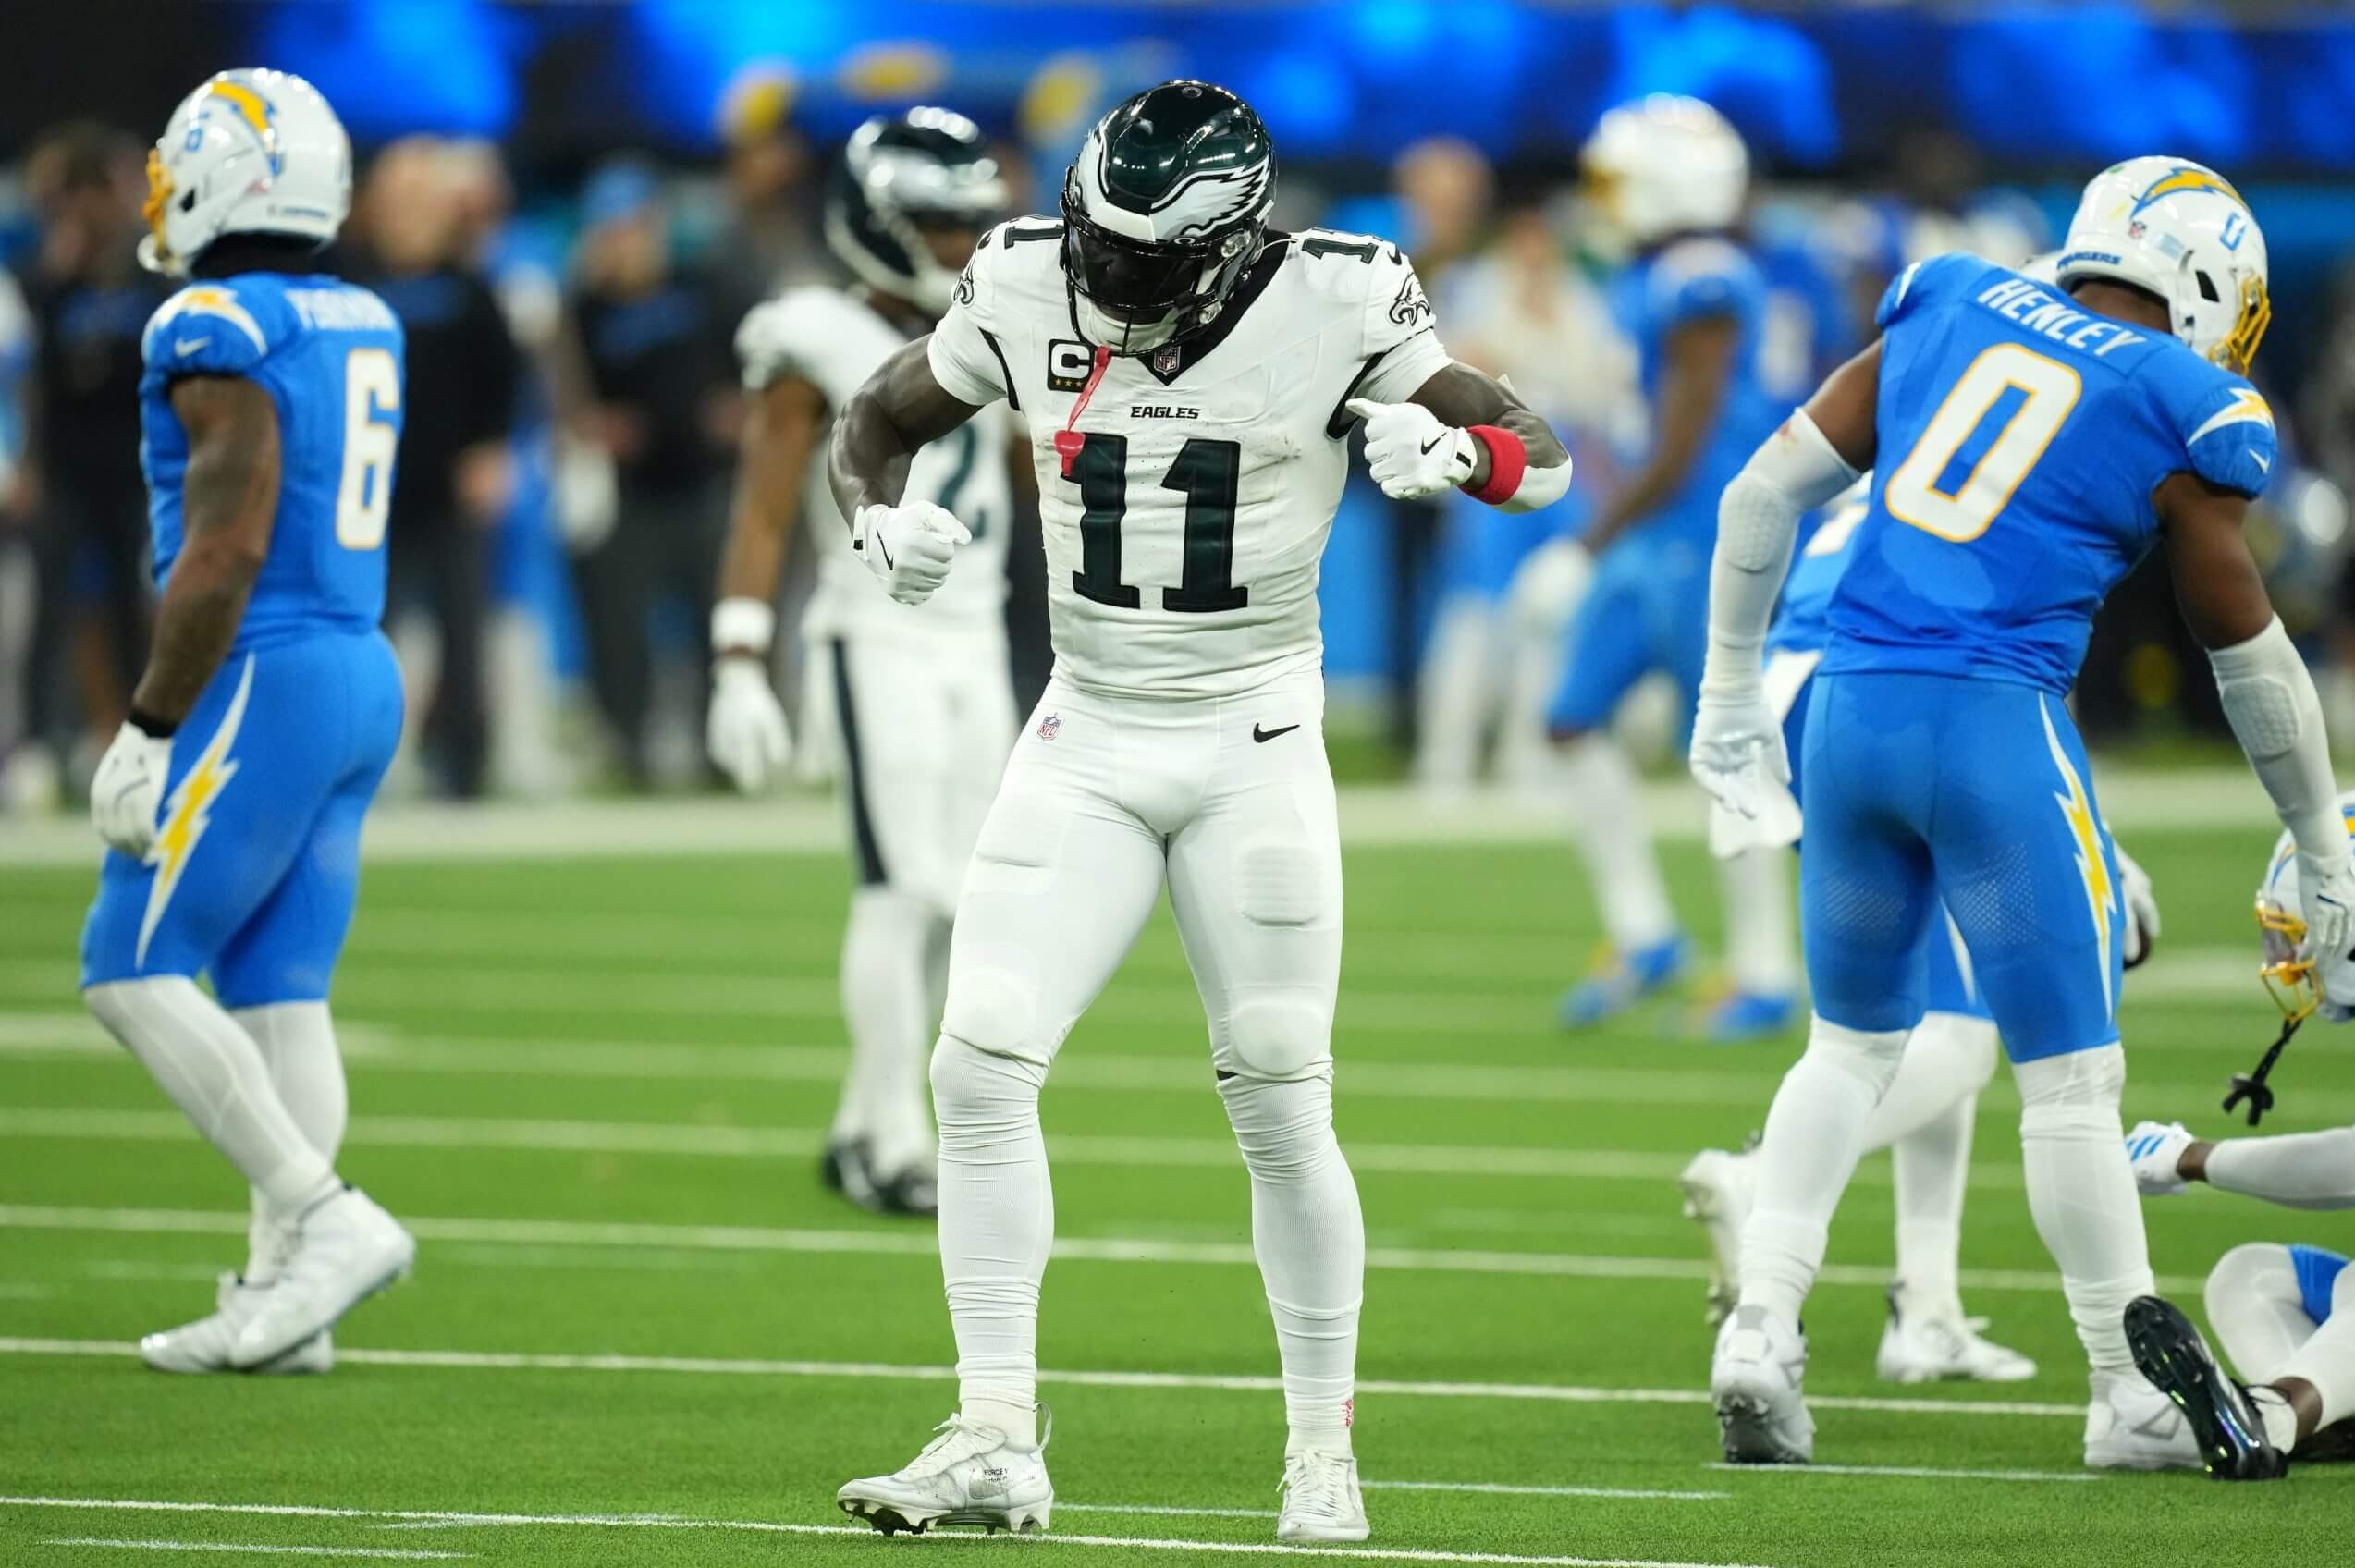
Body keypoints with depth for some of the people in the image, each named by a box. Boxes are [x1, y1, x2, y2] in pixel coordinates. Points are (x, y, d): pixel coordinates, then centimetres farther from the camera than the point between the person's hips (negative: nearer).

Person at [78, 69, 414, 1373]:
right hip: (360, 672, 9)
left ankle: (326, 1219, -10)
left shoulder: (220, 335, -14)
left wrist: (149, 729, -15)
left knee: (134, 972, -2)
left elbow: (225, 553, -19)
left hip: (263, 681, -9)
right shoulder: (359, 327, 12)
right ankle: (284, 1291, 6)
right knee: (278, 991, 8)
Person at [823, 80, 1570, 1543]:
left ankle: (1324, 1448, 15)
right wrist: (881, 518, -10)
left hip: (1255, 748, -3)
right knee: (981, 1065, -11)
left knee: (1282, 1109, -1)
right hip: (1086, 742, 3)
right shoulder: (1028, 287, -4)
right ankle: (998, 1439, -7)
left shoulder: (1336, 306, -12)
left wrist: (1451, 448, -30)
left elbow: (1545, 458, -7)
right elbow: (877, 418, 12)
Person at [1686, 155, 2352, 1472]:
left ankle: (1763, 1328, 7)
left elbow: (1764, 496, 13)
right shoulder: (2175, 413, 0)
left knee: (1855, 1042, 20)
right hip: (1995, 723, -5)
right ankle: (2134, 1398, 9)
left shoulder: (1950, 312, 12)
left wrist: (1732, 695, 22)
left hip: (1850, 708, 5)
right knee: (2072, 1074, 4)